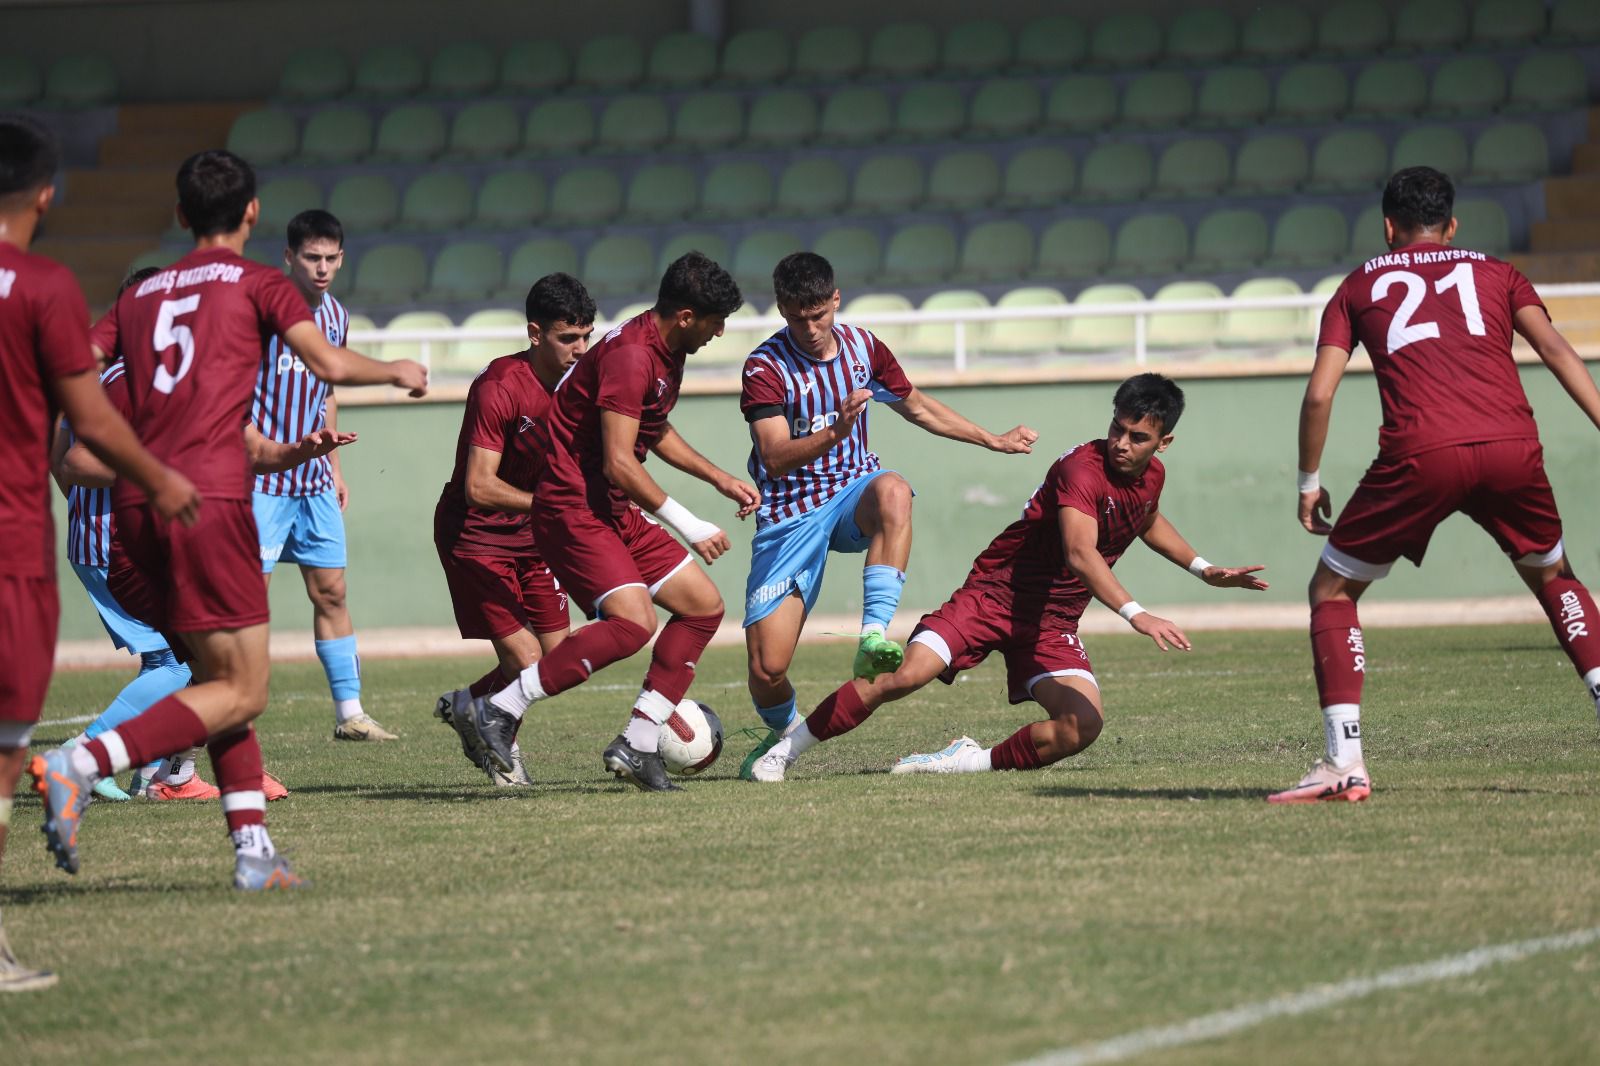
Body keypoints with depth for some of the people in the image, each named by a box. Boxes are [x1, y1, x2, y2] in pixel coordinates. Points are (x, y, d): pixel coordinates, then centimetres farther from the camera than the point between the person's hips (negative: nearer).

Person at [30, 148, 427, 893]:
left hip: (134, 501, 6)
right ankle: (81, 765, -21)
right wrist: (398, 372, 14)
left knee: (217, 677, 15)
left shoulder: (141, 295, 19)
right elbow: (328, 364, -4)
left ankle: (253, 847, 5)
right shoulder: (259, 284, 6)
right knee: (241, 691, -3)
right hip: (209, 498, -6)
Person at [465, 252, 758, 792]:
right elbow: (619, 463, -24)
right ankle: (500, 710, -19)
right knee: (632, 622, -26)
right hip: (573, 508, -11)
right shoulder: (630, 356, -21)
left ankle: (637, 745, 7)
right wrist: (687, 526, -17)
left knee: (704, 606, 8)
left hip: (618, 514, 11)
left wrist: (719, 478, 27)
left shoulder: (667, 352, 13)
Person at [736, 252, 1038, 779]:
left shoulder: (863, 346, 3)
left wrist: (993, 440, 25)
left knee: (893, 491, -38)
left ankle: (873, 637, -40)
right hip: (791, 513, -3)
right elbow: (776, 458, -23)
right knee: (767, 668, -12)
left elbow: (916, 406, 21)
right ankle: (784, 734, 25)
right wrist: (835, 432, -40)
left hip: (852, 494, 3)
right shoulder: (766, 367, -12)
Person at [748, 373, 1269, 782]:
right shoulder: (1082, 468, -20)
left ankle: (981, 760, -1)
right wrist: (1135, 614, -47)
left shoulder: (1151, 478, 5)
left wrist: (1205, 570, 26)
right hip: (995, 594, -6)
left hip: (1053, 623, 6)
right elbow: (1081, 554, -36)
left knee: (1084, 725, -21)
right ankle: (783, 752, -7)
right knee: (903, 677, -21)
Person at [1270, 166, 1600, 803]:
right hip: (1513, 449, 2)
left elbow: (1319, 395, 12)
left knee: (1332, 591, 14)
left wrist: (1309, 482, 22)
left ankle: (1344, 764, 2)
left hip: (1421, 458, -2)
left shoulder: (1361, 286, 22)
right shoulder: (1494, 273, 25)